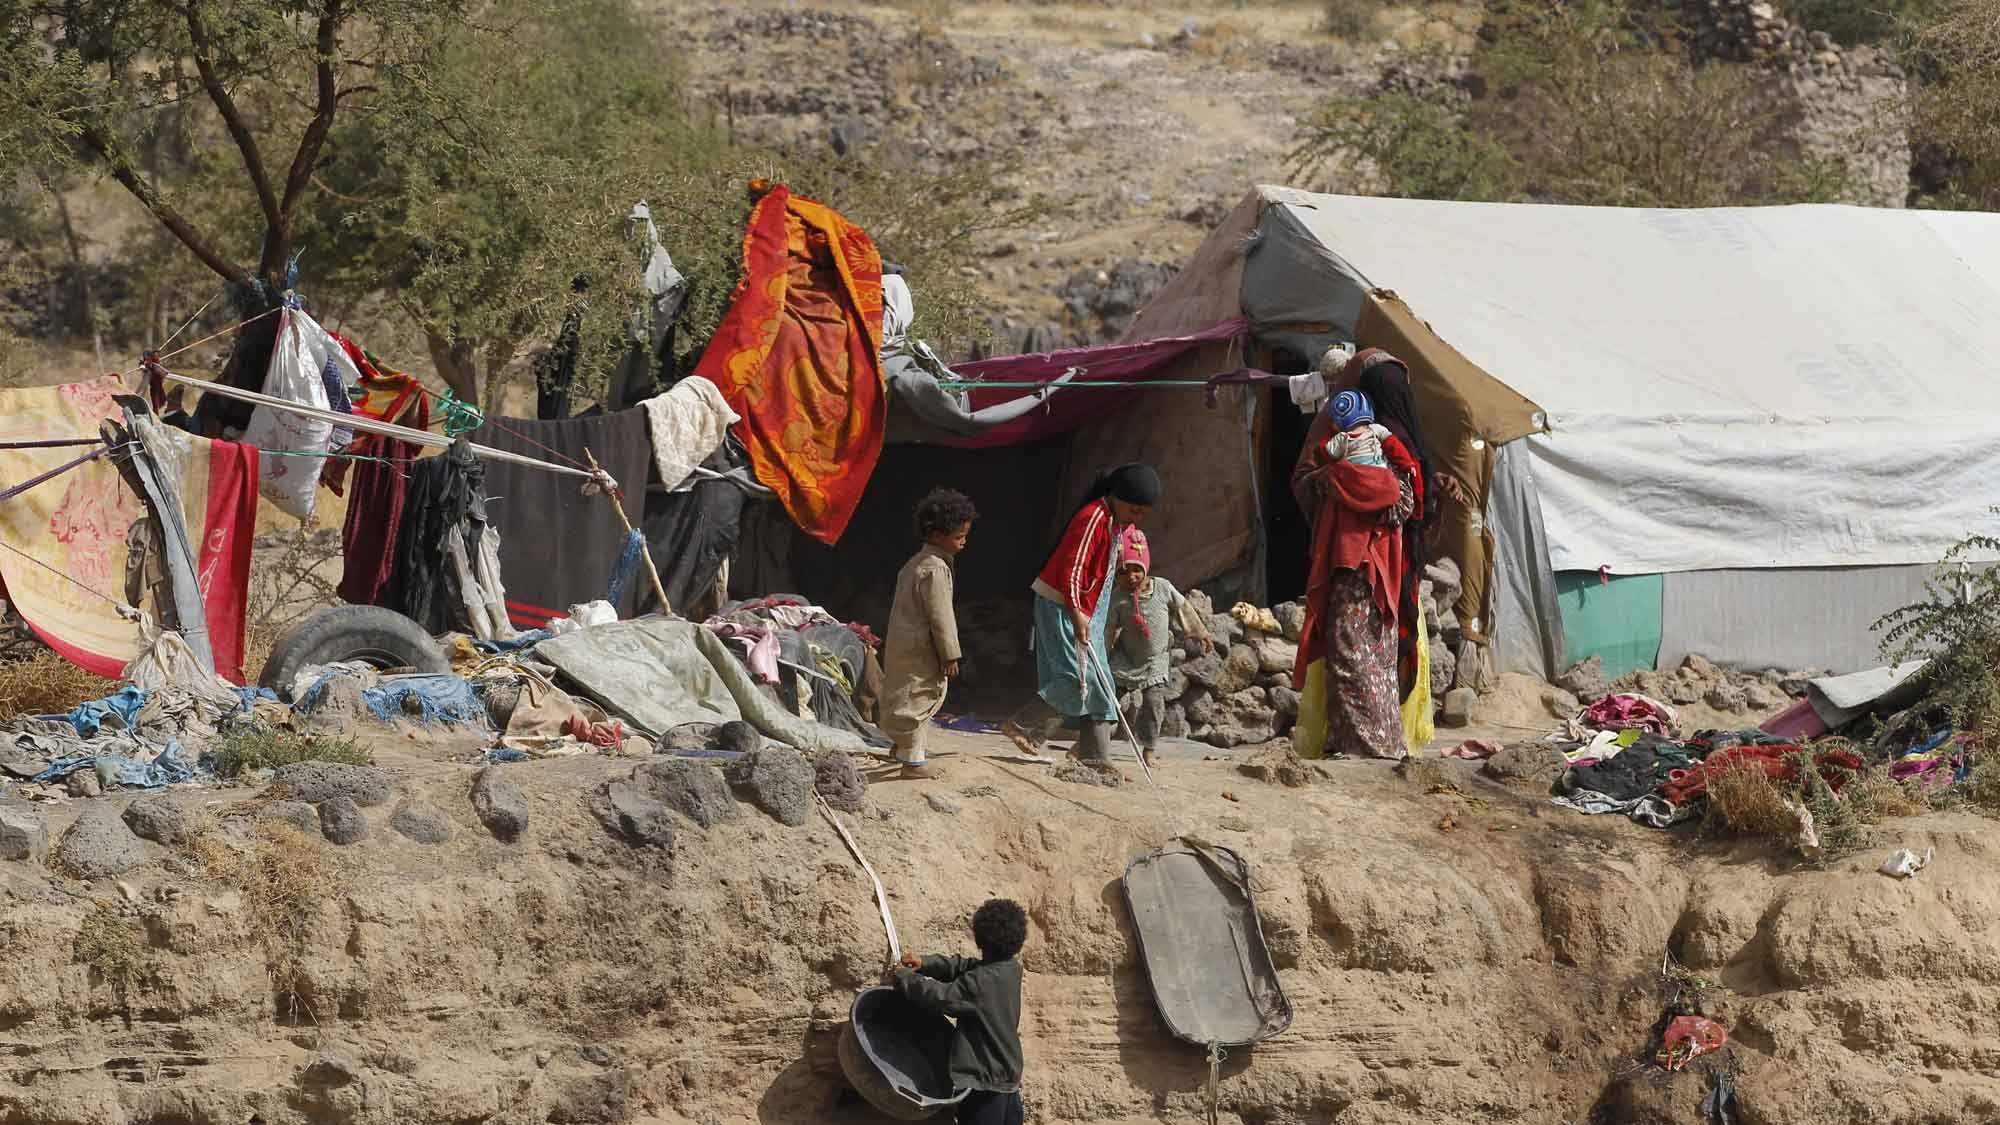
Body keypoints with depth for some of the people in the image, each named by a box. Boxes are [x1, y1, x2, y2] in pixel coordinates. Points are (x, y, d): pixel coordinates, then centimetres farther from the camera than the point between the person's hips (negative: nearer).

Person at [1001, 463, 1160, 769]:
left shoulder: (1119, 522, 11)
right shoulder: (1093, 518, -20)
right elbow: (1071, 569, -27)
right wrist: (1076, 614, -35)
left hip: (1086, 610, 10)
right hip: (1061, 606, -10)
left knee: (1096, 685, 5)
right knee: (1079, 677, -17)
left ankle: (1095, 756, 4)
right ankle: (1022, 727, -5)